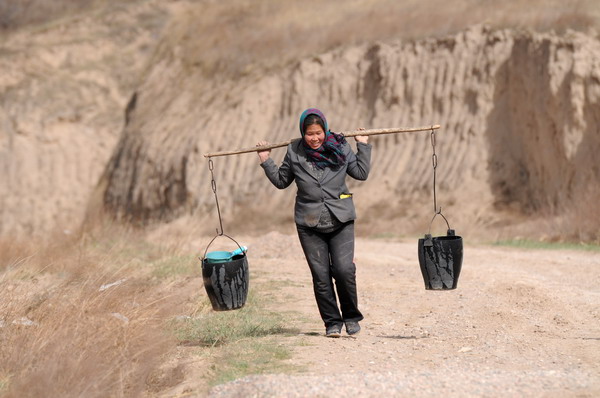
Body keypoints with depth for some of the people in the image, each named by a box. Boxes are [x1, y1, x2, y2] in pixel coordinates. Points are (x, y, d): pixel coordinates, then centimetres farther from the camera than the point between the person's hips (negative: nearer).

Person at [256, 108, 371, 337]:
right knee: (321, 276, 0)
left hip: (340, 220, -1)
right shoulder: (295, 152, 3)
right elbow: (281, 181, 15)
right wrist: (266, 162, 7)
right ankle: (332, 322, 13)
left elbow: (361, 173, 8)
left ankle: (351, 317, 9)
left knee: (344, 270, -12)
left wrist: (363, 146, 6)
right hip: (309, 223, 1)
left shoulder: (340, 148, 2)